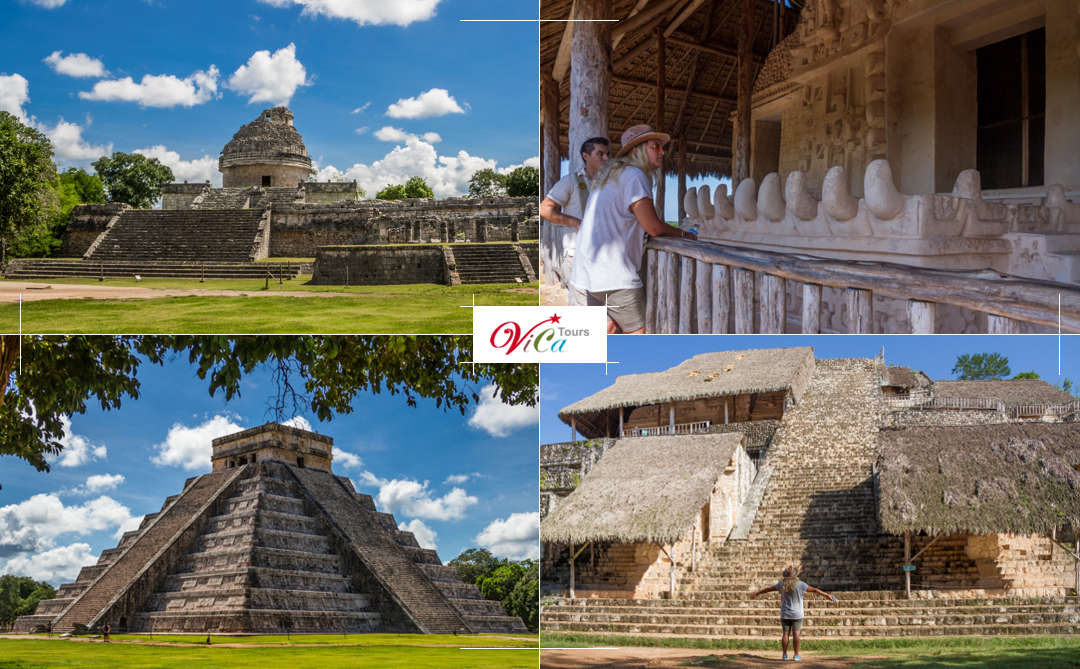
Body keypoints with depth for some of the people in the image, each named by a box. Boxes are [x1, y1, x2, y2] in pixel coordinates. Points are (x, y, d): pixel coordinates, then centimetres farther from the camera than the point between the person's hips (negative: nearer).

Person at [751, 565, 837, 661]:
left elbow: (768, 589, 8)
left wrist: (757, 593, 22)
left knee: (785, 634, 5)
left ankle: (785, 655, 6)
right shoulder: (800, 584, -12)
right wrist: (827, 595, 0)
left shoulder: (781, 584, -3)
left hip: (785, 614, 2)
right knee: (796, 634, -1)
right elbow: (815, 590, -8)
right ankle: (796, 655, -2)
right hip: (796, 614, -2)